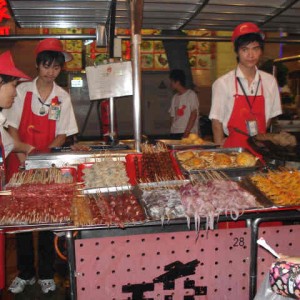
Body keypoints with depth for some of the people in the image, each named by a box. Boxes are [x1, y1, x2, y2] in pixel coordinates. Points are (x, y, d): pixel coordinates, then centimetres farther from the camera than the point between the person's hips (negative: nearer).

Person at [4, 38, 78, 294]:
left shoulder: (63, 97, 0)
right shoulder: (22, 91, -1)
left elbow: (62, 135, 1)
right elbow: (12, 127, -1)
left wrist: (42, 157, -14)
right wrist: (23, 156, -15)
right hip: (21, 163, 0)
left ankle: (46, 274, 20)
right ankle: (26, 273, 22)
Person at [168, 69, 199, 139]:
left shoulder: (191, 94, -2)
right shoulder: (175, 97, 16)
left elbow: (194, 114, -8)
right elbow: (173, 116, 15)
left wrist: (186, 132, -14)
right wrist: (172, 133, 3)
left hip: (189, 133, -5)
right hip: (174, 133, 5)